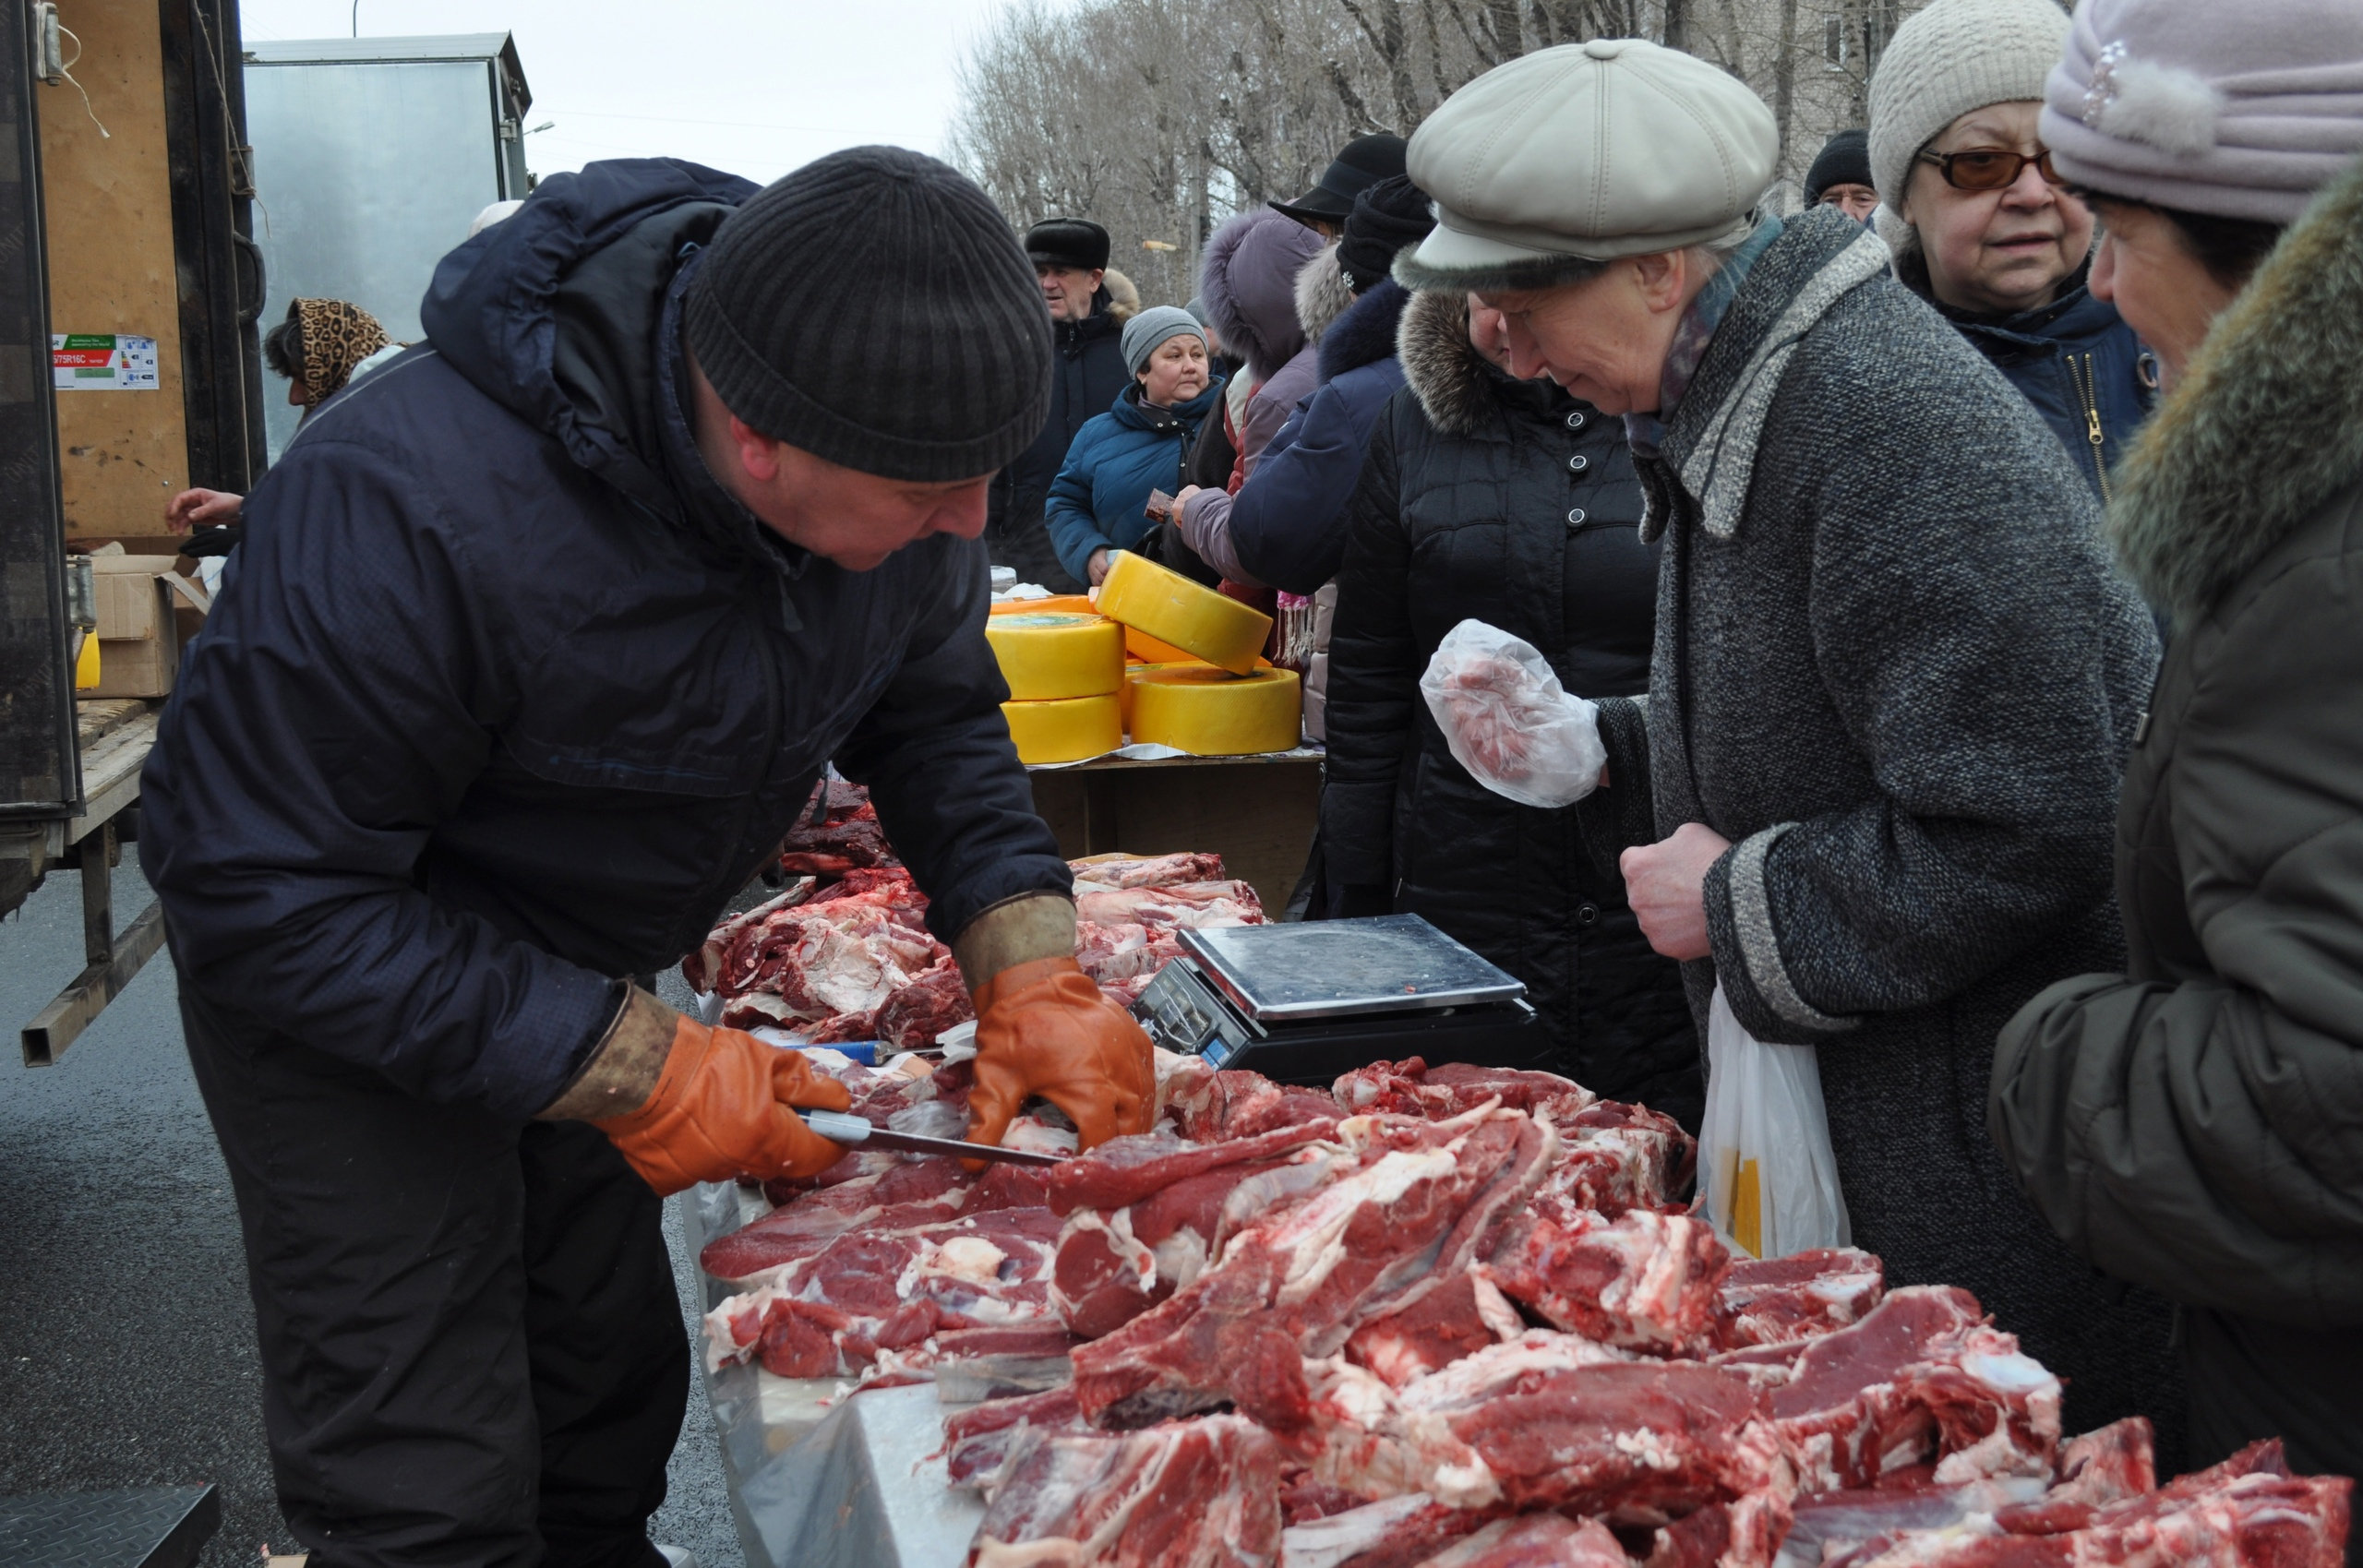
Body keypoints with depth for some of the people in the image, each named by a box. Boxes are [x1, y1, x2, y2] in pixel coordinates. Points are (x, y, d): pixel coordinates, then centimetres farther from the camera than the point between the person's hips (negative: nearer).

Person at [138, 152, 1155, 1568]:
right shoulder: (413, 506, -37)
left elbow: (938, 713, -1)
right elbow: (259, 893, -30)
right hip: (344, 986, -6)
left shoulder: (898, 443, -17)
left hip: (581, 968, 6)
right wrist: (633, 1071, -31)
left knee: (616, 1396, 17)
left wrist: (1033, 972, -16)